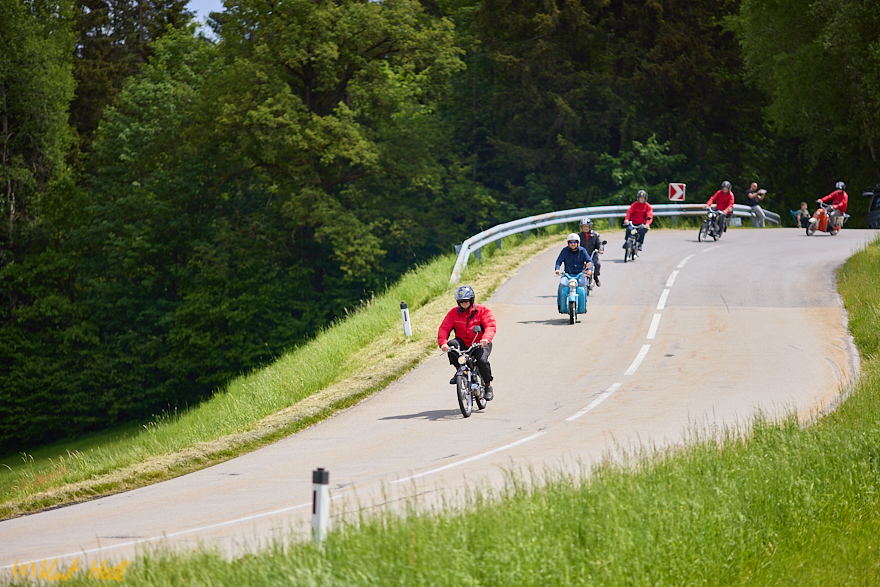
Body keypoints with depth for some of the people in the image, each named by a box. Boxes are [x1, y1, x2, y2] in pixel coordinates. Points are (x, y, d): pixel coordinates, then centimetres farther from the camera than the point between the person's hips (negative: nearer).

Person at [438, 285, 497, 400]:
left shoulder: (483, 311, -1)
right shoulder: (454, 313, 5)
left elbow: (490, 326, -14)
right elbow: (444, 328, -4)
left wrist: (486, 339, -35)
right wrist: (443, 342, -24)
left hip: (480, 344, -2)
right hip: (463, 343, 2)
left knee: (482, 361, -30)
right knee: (452, 344, -31)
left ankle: (488, 386, -4)